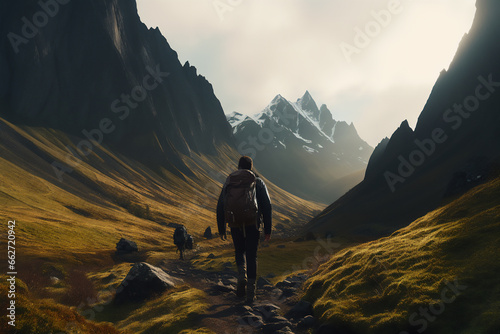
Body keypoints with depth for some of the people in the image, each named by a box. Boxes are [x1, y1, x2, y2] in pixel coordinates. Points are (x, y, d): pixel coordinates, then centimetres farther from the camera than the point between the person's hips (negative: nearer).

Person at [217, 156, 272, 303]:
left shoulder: (228, 182, 12)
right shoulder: (258, 182, 7)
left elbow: (220, 207, 9)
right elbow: (267, 206, 0)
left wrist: (221, 230, 14)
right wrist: (268, 230, 5)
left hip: (235, 224, 2)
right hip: (252, 223, -1)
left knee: (239, 251, 24)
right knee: (251, 256, 8)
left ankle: (242, 275, -2)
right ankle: (250, 292, 3)